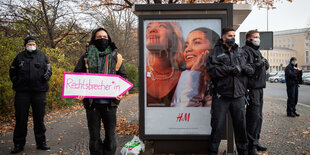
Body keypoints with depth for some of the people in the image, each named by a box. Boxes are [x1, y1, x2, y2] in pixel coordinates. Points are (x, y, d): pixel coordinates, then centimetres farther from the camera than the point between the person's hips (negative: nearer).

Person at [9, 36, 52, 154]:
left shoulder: (42, 55, 10)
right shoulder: (20, 56, 10)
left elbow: (49, 69, 15)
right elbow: (12, 71, 19)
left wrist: (46, 76, -3)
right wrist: (16, 83, 9)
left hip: (39, 92, 0)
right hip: (22, 92, 0)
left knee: (39, 118, 7)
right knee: (21, 118, 3)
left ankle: (41, 142, 17)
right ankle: (19, 144, 15)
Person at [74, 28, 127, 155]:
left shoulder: (115, 57, 8)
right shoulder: (86, 56, 6)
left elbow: (123, 76, 11)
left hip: (110, 102, 1)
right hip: (91, 102, 0)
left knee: (110, 135, 8)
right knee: (94, 136, 10)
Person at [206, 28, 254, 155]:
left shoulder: (241, 52, 13)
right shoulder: (215, 52, 1)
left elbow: (251, 69, 7)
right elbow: (211, 69, -13)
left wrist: (241, 68, -13)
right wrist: (229, 69, -18)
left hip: (238, 96, 4)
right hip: (221, 96, -3)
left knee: (240, 124, 12)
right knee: (217, 126, 3)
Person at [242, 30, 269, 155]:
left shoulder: (257, 51, 23)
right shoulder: (246, 50, -8)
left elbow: (263, 67, 29)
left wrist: (264, 64, 10)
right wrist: (258, 64, -24)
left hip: (259, 88, 10)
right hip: (252, 88, -10)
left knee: (258, 116, 14)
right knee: (254, 116, -10)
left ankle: (255, 141, 25)